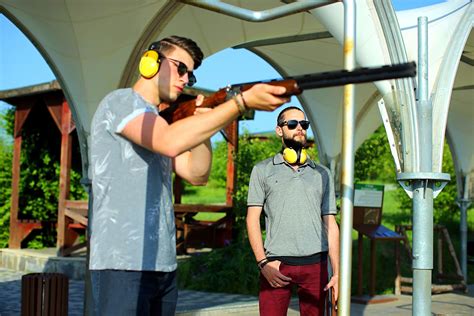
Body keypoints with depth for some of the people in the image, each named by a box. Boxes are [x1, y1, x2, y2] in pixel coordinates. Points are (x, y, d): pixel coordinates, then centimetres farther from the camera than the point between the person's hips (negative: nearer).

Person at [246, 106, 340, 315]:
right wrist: (263, 262, -8)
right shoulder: (263, 170, 10)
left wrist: (337, 272, 6)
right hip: (276, 265, -2)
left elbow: (330, 224, 14)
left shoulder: (322, 174, 16)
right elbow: (252, 218, 4)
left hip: (315, 265, 2)